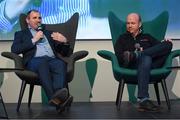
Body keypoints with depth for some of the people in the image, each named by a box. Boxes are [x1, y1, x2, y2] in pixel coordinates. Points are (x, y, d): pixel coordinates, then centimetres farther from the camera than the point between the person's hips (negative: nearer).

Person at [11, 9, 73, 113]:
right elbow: (14, 49, 4)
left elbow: (64, 52, 27)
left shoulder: (49, 33, 34)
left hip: (52, 59, 3)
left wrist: (65, 41, 5)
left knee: (61, 64, -34)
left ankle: (58, 95, -56)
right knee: (42, 63, -39)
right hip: (34, 61, -3)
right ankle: (54, 98, -54)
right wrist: (33, 40, 1)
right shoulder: (21, 34, 25)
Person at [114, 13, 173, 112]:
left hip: (152, 65, 2)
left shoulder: (147, 37, 33)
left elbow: (160, 48, 17)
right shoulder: (122, 39, 26)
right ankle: (143, 100, -51)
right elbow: (119, 57, 8)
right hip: (132, 65, -2)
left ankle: (135, 55, -30)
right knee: (146, 58, -40)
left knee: (168, 44, -18)